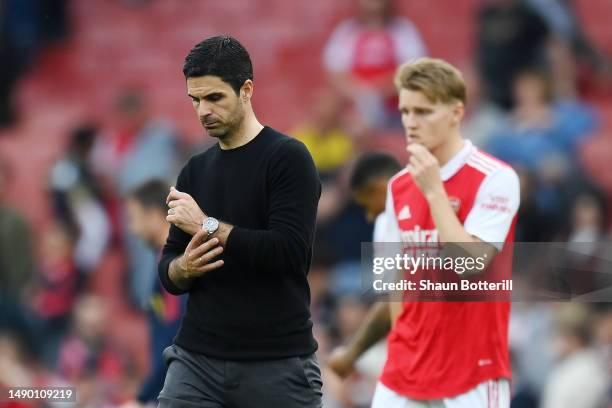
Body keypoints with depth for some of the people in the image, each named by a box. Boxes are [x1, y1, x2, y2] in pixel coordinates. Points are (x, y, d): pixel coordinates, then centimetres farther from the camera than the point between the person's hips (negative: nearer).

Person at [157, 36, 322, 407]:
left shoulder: (287, 158, -8)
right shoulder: (195, 172, 12)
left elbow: (290, 251, -20)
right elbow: (169, 274, 15)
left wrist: (208, 226, -16)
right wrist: (185, 266, -10)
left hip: (278, 367, -5)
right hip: (197, 362, 5)